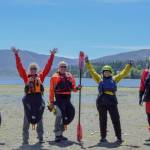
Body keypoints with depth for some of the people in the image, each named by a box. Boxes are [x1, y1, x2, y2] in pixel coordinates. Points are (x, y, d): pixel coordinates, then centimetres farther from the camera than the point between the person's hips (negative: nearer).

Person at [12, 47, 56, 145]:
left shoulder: (41, 76, 9)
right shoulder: (26, 77, 5)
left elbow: (48, 67, 8)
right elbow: (19, 66, 1)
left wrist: (52, 55, 5)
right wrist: (16, 55, -4)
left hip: (38, 99, 2)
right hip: (28, 99, -1)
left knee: (39, 119, 10)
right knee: (27, 119, 1)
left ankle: (41, 137, 21)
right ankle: (25, 139, 6)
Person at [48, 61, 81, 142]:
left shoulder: (70, 76, 12)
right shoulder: (55, 77, -2)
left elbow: (73, 88, 12)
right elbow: (52, 90, -3)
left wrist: (76, 88, -11)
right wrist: (51, 102, -6)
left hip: (67, 99, 6)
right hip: (59, 99, -6)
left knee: (70, 115, 8)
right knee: (59, 115, -12)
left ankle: (60, 133, 22)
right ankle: (57, 135, -4)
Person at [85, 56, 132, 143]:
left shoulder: (114, 79, 12)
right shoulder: (100, 79, 10)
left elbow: (124, 73, 13)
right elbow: (92, 71, 7)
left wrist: (129, 65, 7)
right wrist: (87, 63, 1)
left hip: (112, 102, 0)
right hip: (101, 102, 0)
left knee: (116, 120, 1)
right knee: (102, 120, 6)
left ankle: (119, 137, 7)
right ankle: (103, 137, 16)